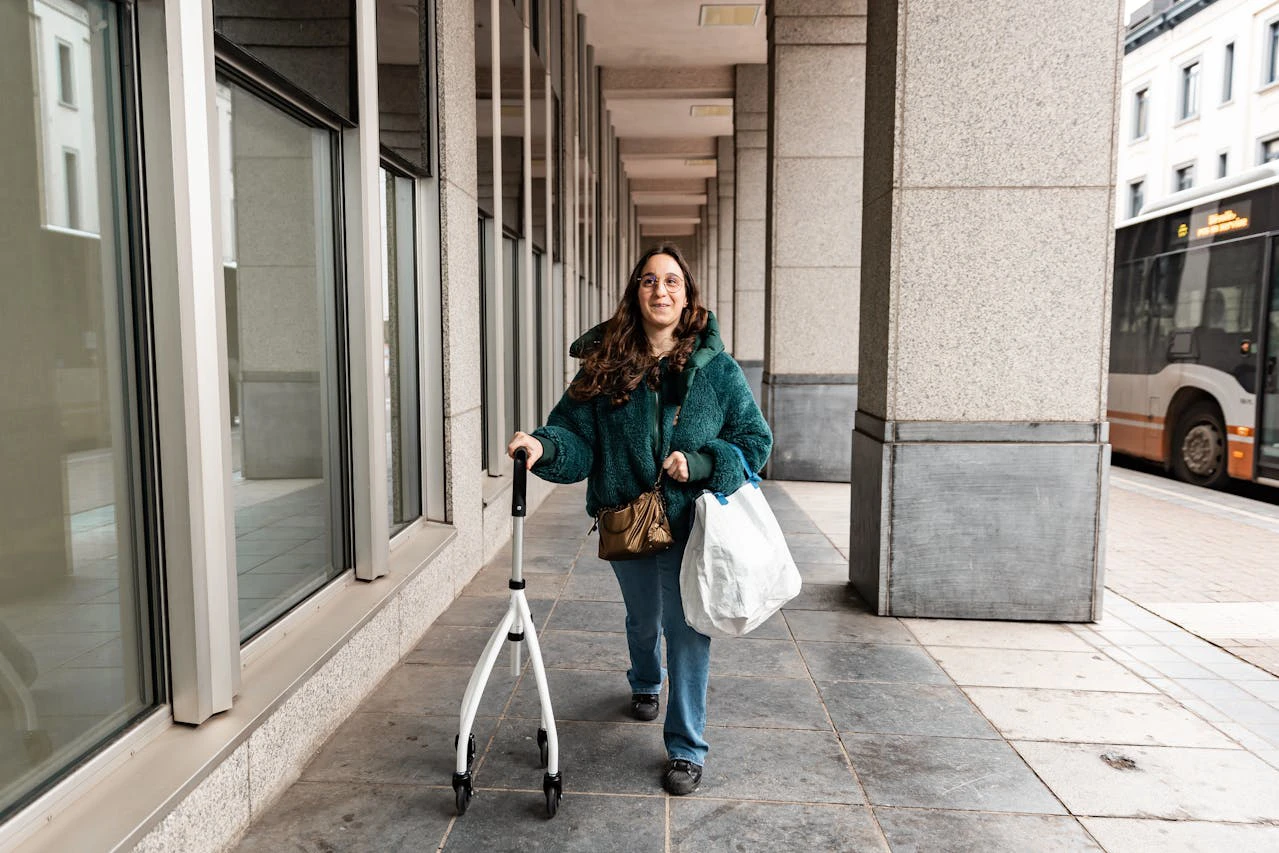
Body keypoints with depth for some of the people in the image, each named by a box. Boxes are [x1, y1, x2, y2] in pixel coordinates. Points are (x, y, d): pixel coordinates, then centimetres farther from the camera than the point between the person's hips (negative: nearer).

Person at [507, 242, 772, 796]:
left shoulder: (717, 369, -8)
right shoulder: (605, 365, -6)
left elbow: (756, 442, -4)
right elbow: (576, 436, -8)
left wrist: (701, 463, -20)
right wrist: (543, 445, -29)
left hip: (692, 522, -2)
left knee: (687, 629, 0)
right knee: (642, 618, 25)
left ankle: (686, 749, 19)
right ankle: (645, 684, 57)